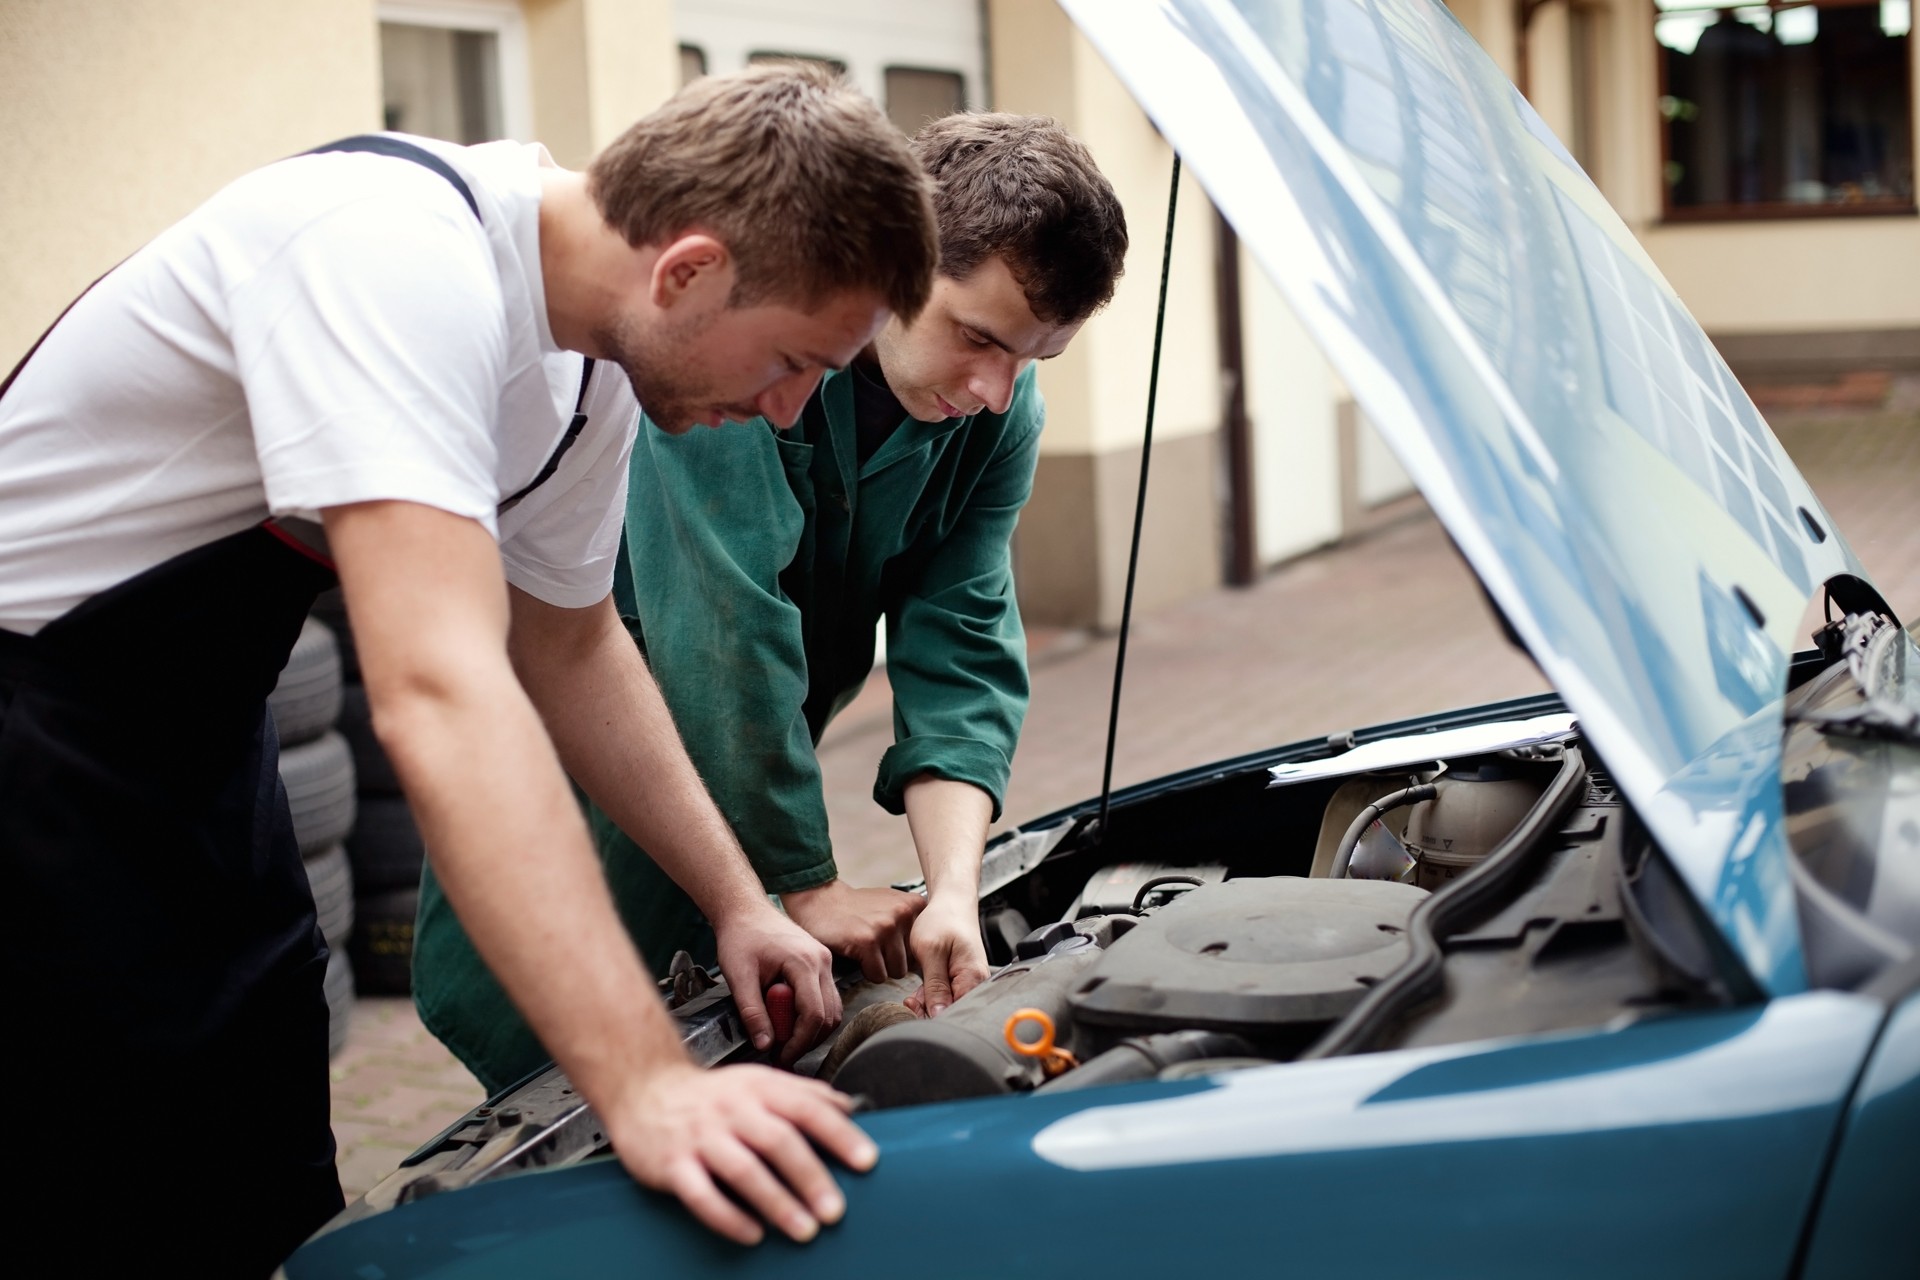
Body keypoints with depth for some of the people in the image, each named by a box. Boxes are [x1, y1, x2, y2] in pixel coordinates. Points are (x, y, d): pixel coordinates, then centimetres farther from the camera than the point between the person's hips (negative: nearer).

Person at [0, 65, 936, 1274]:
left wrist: (739, 902, 7)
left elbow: (570, 649, 13)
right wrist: (646, 1084, -45)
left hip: (197, 723, 9)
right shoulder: (402, 262, -31)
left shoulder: (593, 367, -3)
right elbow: (439, 694, -41)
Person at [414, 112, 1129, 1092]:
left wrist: (955, 892, -26)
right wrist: (809, 888, -26)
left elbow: (961, 654, -12)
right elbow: (727, 633, -30)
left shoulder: (998, 416, -8)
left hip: (744, 778, 6)